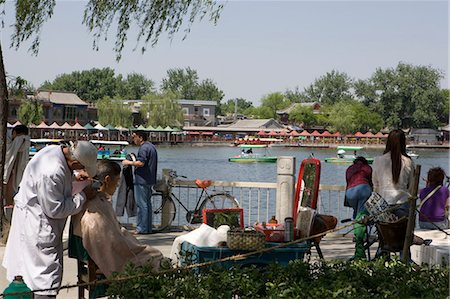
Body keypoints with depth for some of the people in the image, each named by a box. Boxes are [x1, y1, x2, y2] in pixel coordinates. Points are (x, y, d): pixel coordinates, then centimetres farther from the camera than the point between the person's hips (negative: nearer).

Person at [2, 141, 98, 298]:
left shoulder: (55, 150, -5)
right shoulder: (51, 173, -33)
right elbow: (55, 209, -24)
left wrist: (74, 176, 2)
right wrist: (82, 196, -17)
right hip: (36, 225, -10)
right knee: (47, 273, -4)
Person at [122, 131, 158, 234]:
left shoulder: (143, 148, -15)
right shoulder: (151, 146, 17)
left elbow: (141, 163, -24)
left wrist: (129, 163, -10)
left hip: (142, 180, -10)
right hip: (150, 180, 10)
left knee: (141, 204, -7)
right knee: (147, 204, 13)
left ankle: (142, 228, -7)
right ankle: (148, 228, 16)